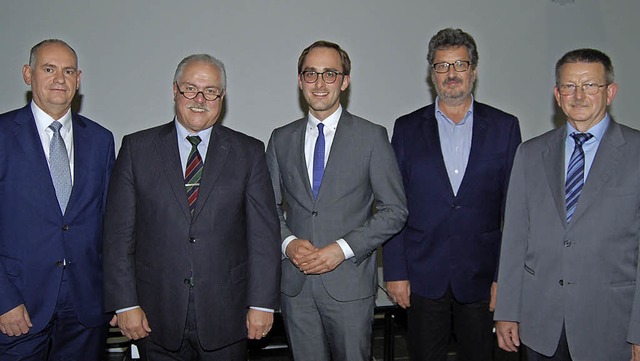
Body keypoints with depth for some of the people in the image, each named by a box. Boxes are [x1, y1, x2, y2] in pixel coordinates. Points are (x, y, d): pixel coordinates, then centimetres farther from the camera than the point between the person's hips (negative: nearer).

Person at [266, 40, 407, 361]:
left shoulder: (372, 137, -4)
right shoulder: (281, 139, 7)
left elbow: (394, 210, -5)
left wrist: (342, 248, -14)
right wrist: (288, 242, -8)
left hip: (349, 282, -3)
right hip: (295, 284, 3)